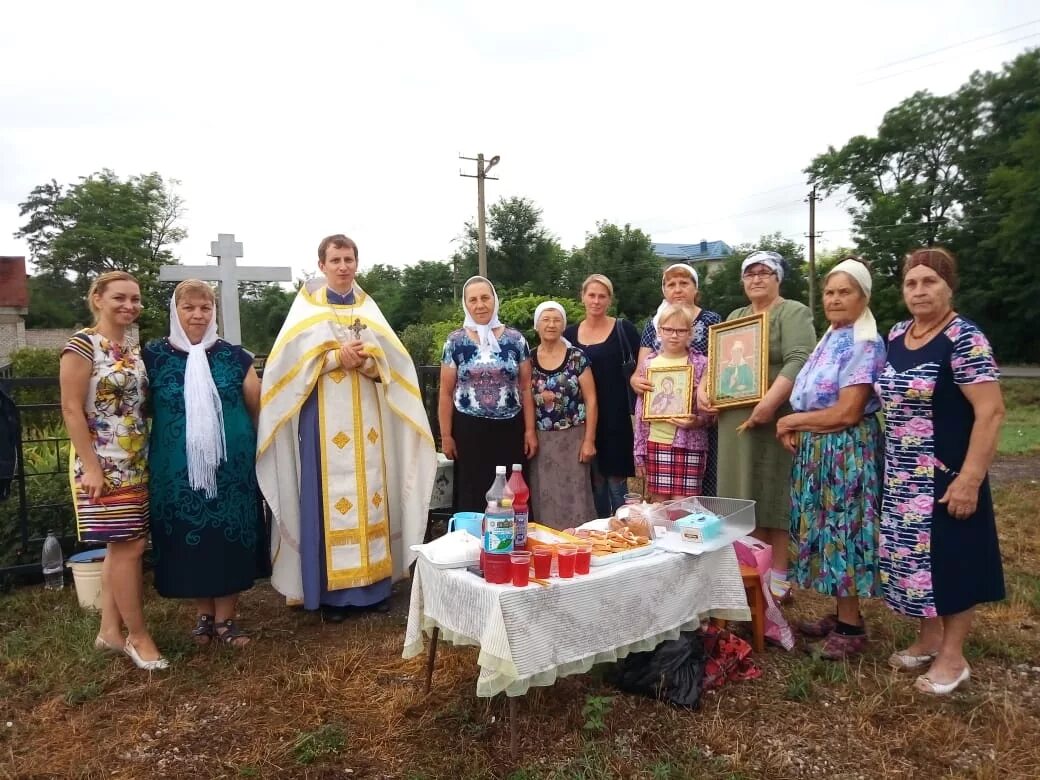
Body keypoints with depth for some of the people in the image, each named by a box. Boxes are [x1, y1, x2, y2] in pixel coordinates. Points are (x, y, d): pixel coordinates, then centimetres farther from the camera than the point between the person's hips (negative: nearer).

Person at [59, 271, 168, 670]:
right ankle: (138, 635, 7)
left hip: (136, 464, 8)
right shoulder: (82, 344, -10)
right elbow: (71, 409, -14)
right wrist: (90, 467, -18)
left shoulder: (134, 350, 12)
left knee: (121, 546, 12)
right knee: (129, 545, -5)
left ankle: (110, 630, 23)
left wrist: (149, 456, 11)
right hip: (104, 465, -7)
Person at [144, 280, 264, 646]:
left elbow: (258, 408, 6)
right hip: (177, 469, 0)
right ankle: (203, 613, 25)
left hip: (231, 466, 0)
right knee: (189, 540, 8)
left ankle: (225, 617, 17)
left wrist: (260, 450, 7)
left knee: (230, 540, 4)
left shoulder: (233, 356, 2)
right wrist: (145, 456, 6)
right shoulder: (154, 356, 0)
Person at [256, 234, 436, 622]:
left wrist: (367, 360, -14)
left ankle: (375, 581, 15)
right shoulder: (307, 307, 5)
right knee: (330, 497, -3)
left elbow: (394, 361, 6)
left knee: (371, 493, 5)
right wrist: (336, 356, -16)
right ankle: (331, 590, 5)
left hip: (366, 419, 3)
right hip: (324, 419, -3)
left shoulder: (368, 308, 14)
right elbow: (290, 359, -6)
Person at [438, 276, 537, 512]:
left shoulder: (515, 339, 2)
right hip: (469, 430, 0)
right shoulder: (455, 342, 1)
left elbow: (526, 388, 5)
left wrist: (530, 430, 1)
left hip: (510, 429, 1)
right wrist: (445, 435, 1)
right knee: (473, 497, 4)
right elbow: (446, 392, 3)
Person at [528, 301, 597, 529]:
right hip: (540, 439, 2)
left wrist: (589, 440, -8)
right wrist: (538, 397, -8)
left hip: (572, 437, -2)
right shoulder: (529, 359, 5)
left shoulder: (577, 357, -3)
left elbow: (590, 400, -3)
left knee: (573, 496, -1)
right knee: (544, 499, 5)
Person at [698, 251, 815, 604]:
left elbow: (799, 362, -17)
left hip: (774, 420, -6)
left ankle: (779, 576, 8)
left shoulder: (793, 313, -3)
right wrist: (703, 389, 1)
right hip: (735, 420, 6)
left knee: (773, 493, -1)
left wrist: (770, 402, -28)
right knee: (748, 494, 10)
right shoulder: (735, 317, 19)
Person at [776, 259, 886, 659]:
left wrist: (791, 421, -11)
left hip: (847, 451, -9)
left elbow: (846, 413, -21)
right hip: (818, 450, 9)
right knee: (826, 530, 14)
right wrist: (795, 428, -3)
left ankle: (852, 626, 14)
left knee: (843, 531, 0)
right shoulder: (829, 340, 13)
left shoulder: (866, 344, -15)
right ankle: (840, 613, 27)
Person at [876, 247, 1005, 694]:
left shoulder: (964, 339, -15)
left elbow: (991, 412, -19)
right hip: (904, 476, 7)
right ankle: (928, 640, 33)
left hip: (946, 476, -7)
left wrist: (970, 479, -22)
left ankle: (952, 657, 21)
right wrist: (891, 464, 14)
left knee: (951, 560, 5)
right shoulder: (896, 335, 7)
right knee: (915, 557, 15)